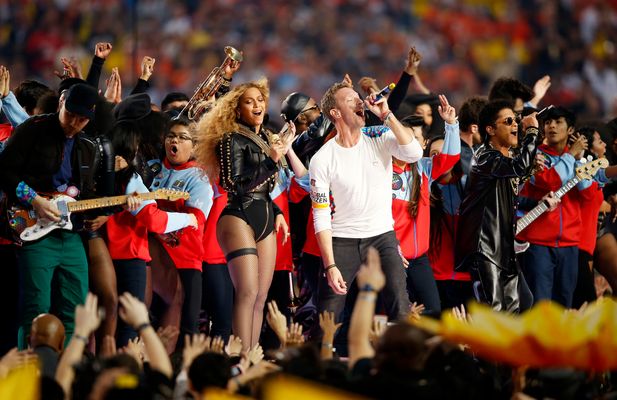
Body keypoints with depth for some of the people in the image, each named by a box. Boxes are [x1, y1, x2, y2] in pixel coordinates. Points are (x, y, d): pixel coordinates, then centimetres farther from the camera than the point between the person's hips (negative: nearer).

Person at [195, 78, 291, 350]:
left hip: (265, 219, 8)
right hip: (240, 217, -8)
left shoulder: (266, 139, 18)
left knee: (260, 297, 4)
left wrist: (276, 212, 17)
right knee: (248, 292, -19)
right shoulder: (232, 139, -5)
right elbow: (236, 184, -15)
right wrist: (271, 160, -18)